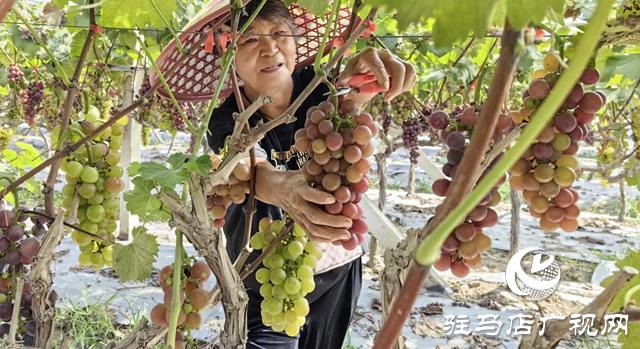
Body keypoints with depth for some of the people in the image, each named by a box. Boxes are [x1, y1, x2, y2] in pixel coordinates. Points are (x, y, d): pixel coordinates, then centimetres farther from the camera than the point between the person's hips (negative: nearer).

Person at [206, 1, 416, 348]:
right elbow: (252, 169, -36)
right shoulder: (227, 121, -16)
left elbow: (349, 91, -33)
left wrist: (368, 66, -57)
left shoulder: (315, 85, -11)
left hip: (338, 267, 3)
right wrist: (283, 188, -60)